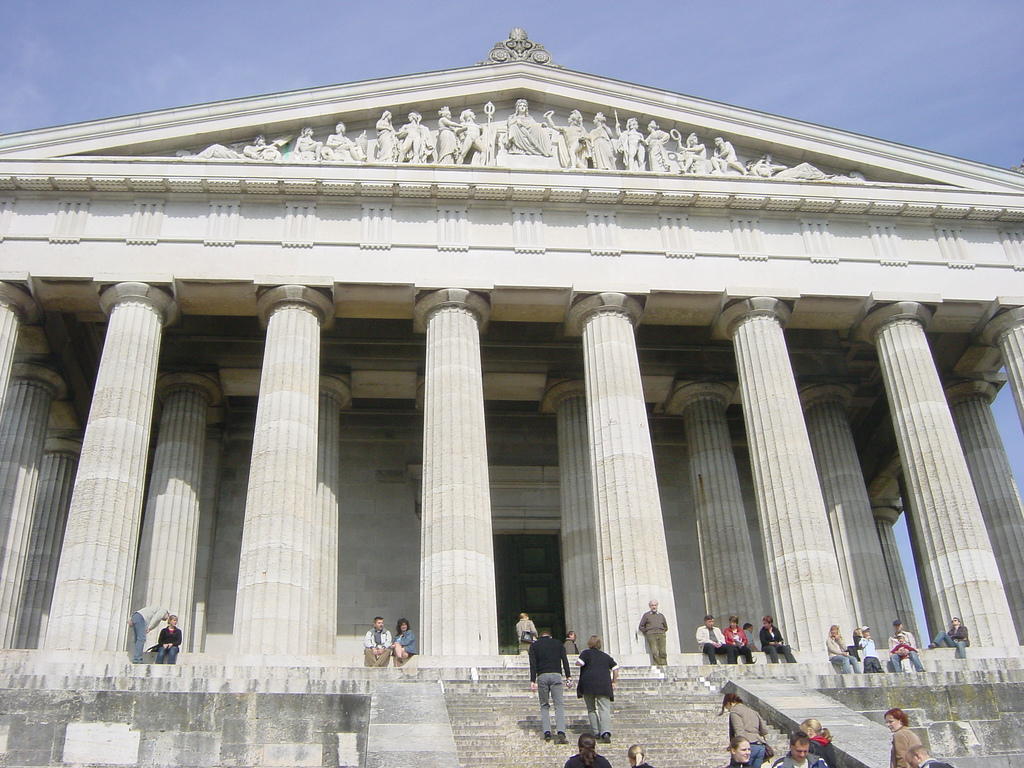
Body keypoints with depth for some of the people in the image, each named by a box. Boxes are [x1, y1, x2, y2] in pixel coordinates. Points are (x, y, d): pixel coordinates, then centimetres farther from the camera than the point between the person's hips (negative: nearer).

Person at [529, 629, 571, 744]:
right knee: (559, 705, -3)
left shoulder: (534, 645, 14)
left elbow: (533, 664, 3)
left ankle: (547, 732, -1)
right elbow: (565, 660, 7)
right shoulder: (558, 643, 17)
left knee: (544, 705, 11)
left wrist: (533, 681, 0)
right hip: (556, 675, 0)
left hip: (542, 676, 0)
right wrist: (568, 677, 6)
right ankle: (560, 732, -20)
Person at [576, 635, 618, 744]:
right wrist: (614, 682, 22)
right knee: (604, 709, -8)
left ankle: (596, 732, 7)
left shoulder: (587, 653, 7)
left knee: (591, 709, 14)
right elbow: (615, 668, 16)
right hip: (604, 685, 1)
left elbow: (578, 663, -6)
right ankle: (606, 732, -27)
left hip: (588, 683, -1)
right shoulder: (606, 656, 19)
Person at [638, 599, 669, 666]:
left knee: (663, 653, -12)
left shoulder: (661, 615, 24)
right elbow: (641, 627, 14)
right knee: (655, 653, -17)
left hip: (661, 635, 2)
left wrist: (662, 632, 14)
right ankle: (658, 666, -20)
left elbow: (666, 627, 29)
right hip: (651, 635, -2)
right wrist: (647, 633, 5)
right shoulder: (646, 615, 16)